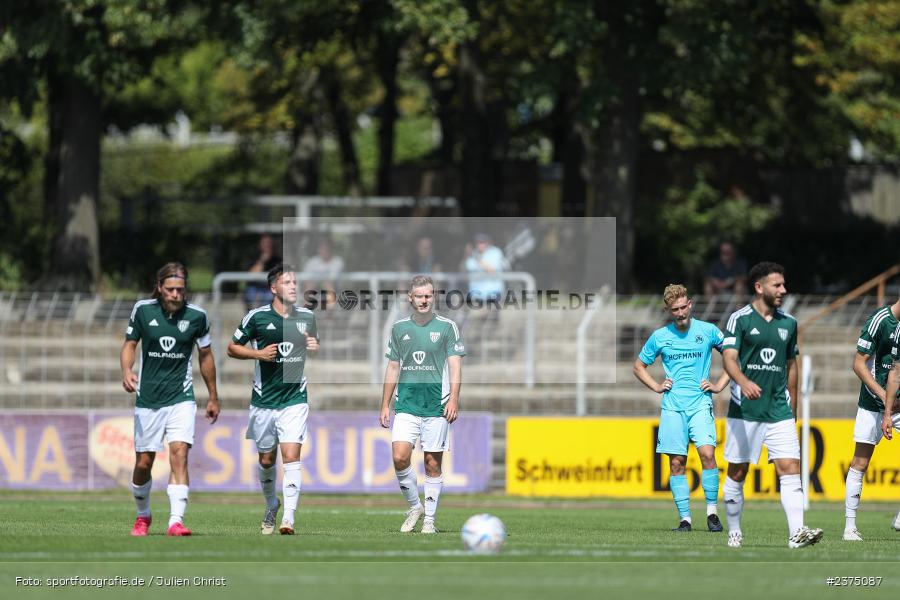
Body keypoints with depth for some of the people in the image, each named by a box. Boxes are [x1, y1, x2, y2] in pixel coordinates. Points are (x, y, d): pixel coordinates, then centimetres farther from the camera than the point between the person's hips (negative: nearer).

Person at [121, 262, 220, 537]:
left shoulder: (197, 316, -4)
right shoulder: (143, 310, -4)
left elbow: (206, 355, 9)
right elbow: (129, 344, 5)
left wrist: (213, 397, 15)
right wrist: (126, 371, -16)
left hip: (181, 398, -1)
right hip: (148, 398, 1)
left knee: (179, 453, -19)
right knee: (143, 463, 4)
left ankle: (176, 520, -24)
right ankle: (143, 515, 30)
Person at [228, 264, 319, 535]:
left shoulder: (307, 316, 5)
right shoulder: (257, 317, -5)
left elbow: (314, 345, 22)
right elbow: (232, 348, 2)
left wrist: (315, 347, -2)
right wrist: (259, 353, -15)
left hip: (295, 399, 0)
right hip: (264, 399, 0)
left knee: (291, 456, -14)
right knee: (266, 460, 11)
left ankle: (288, 518, -19)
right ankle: (271, 505, 37)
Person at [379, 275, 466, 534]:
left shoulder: (447, 327, 2)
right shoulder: (399, 328, 10)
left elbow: (455, 364, -2)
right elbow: (393, 368, 15)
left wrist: (454, 400, -14)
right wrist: (385, 405, 12)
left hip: (436, 407, -2)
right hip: (406, 406, 2)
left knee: (433, 464, 0)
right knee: (400, 458, -13)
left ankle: (429, 520, 9)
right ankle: (414, 507, 7)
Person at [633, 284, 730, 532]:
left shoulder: (708, 331, 2)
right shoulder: (660, 337, 6)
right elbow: (639, 366, 19)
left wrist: (719, 385, 4)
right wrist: (657, 387, 6)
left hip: (701, 404, -2)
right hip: (672, 407, 2)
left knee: (707, 453, -18)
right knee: (677, 463, -1)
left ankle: (712, 511, -8)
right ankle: (684, 518, 4)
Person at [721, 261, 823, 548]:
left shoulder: (788, 322, 12)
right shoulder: (740, 319, -3)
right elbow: (729, 358, -14)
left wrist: (793, 410, 21)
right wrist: (744, 382, -34)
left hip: (779, 411, 3)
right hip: (744, 410, -3)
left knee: (790, 469, -11)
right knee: (737, 472, 5)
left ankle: (796, 532, -20)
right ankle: (734, 532, 18)